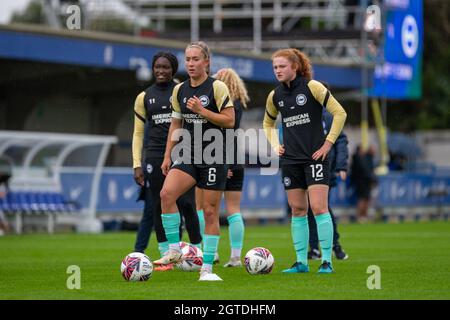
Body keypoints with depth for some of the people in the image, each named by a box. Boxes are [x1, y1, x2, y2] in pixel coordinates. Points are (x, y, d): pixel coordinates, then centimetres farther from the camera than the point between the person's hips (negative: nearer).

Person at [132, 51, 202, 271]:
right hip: (155, 157, 3)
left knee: (186, 204, -7)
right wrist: (137, 165, 6)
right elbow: (138, 133, 14)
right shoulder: (144, 97, 10)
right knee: (157, 207, 0)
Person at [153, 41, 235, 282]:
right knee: (166, 193, -20)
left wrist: (201, 110, -18)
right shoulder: (179, 90, 10)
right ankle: (174, 251, -11)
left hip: (213, 156, -4)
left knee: (210, 212, -1)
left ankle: (207, 268, 7)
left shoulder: (217, 87, -6)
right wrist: (167, 156, 13)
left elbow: (230, 121, -10)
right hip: (188, 155, 4)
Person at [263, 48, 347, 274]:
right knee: (297, 210, 6)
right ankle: (301, 262, 12)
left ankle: (327, 261, -7)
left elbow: (339, 113, -8)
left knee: (319, 208, -11)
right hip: (290, 160, 5)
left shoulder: (312, 87, -8)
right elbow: (268, 123, 27)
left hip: (315, 156, -5)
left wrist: (328, 143, -10)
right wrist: (274, 145, 11)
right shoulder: (275, 96, 8)